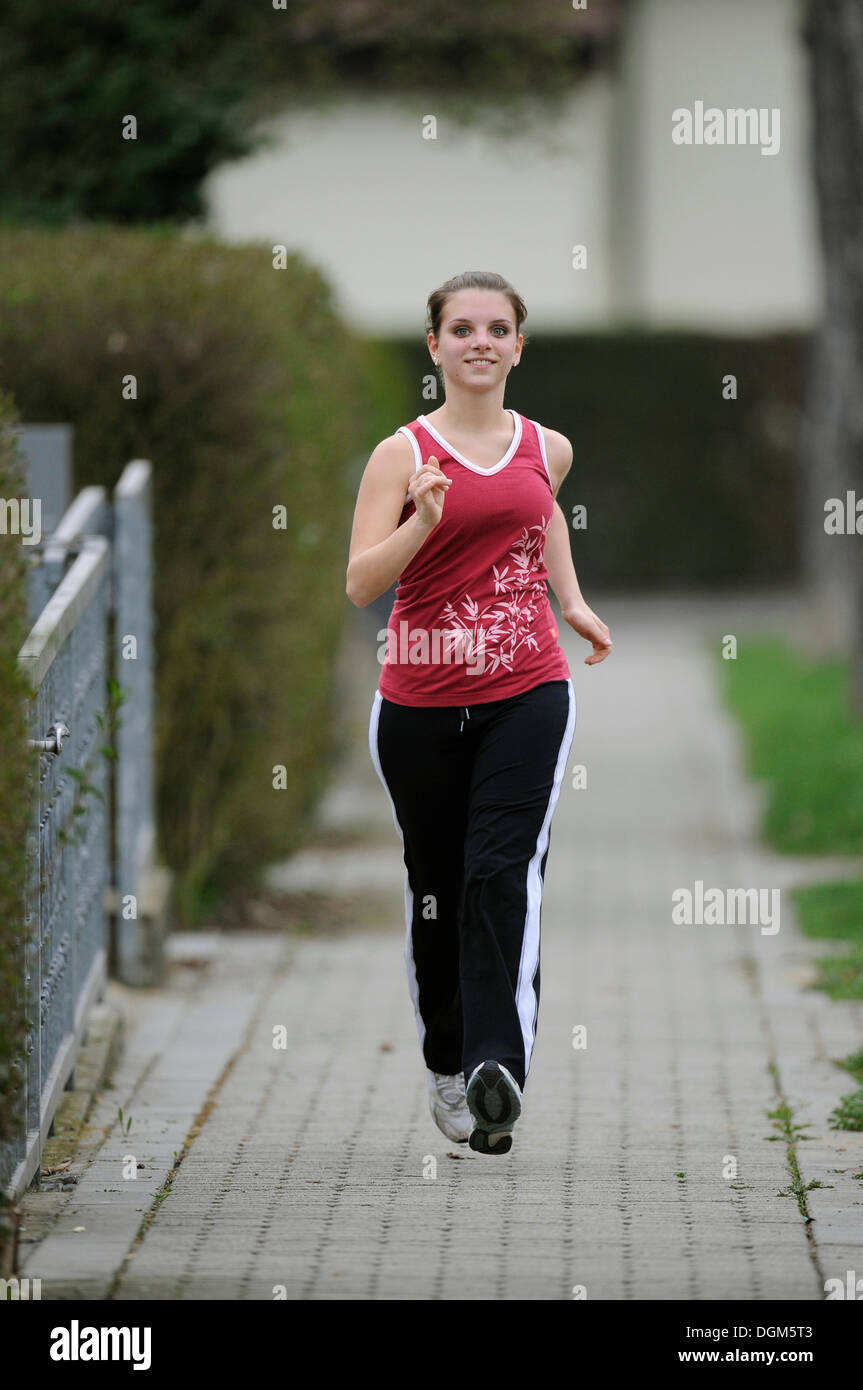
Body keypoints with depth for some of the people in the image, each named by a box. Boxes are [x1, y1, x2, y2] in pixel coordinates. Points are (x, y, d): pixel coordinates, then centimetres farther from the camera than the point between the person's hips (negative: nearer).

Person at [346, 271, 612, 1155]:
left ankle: (499, 1066, -26)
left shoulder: (546, 449, 8)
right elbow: (360, 584, -12)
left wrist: (573, 602, 28)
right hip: (421, 700, -1)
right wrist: (422, 524, -27)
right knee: (435, 889, 9)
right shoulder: (404, 454, -4)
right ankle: (446, 1066, 27)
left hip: (526, 692, 1)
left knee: (502, 874, -16)